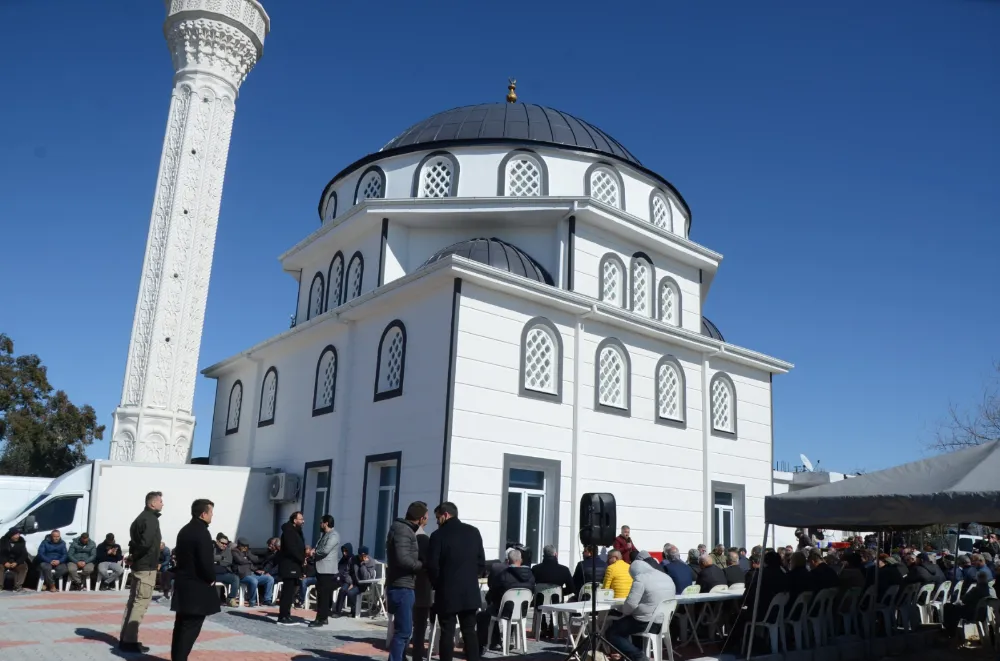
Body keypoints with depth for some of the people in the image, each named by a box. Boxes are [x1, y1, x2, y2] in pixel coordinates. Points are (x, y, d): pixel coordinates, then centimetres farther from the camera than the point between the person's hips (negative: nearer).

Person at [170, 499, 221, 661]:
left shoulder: (184, 530, 12)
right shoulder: (202, 532, -18)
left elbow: (179, 555, 15)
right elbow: (206, 561, -23)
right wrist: (211, 579, -5)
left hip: (183, 584, 9)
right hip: (198, 588, -9)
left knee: (181, 625, 13)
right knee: (191, 627, -4)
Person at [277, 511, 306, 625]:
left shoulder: (296, 531, 19)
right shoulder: (289, 531, -12)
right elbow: (291, 549, -20)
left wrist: (302, 559, 2)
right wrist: (302, 560, -12)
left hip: (294, 566, 10)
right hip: (289, 566, -10)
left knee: (289, 593, 10)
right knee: (287, 592, -8)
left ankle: (285, 616, 14)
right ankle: (283, 617, -6)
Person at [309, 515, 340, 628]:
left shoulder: (334, 536, -13)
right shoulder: (324, 535, 19)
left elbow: (325, 550, -24)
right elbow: (319, 549, 23)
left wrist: (314, 553, -8)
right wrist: (314, 552, 1)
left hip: (327, 570, -10)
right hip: (321, 569, 10)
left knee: (324, 596, -8)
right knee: (322, 595, 13)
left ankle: (320, 619, -7)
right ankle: (324, 618, 19)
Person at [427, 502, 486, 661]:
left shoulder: (438, 535, -9)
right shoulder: (474, 532, 6)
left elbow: (432, 566, -9)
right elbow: (482, 563, 7)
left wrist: (437, 584, 7)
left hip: (447, 592, -4)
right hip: (470, 591, 4)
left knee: (447, 633, 3)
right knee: (470, 632, 9)